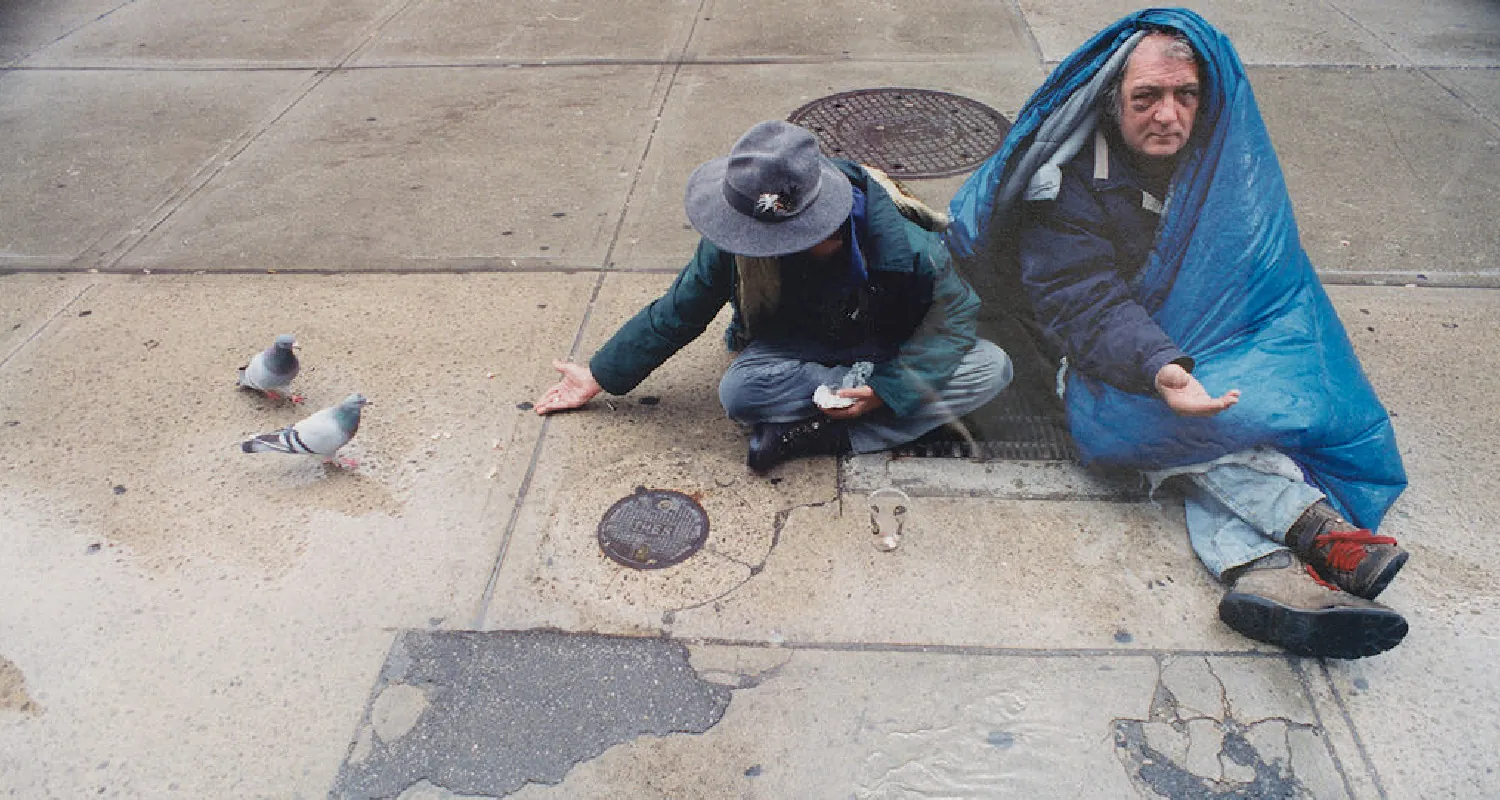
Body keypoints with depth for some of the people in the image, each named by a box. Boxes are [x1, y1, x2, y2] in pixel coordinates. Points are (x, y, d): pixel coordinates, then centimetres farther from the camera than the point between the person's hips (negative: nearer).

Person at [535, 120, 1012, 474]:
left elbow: (956, 309, -23)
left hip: (888, 345, 0)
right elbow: (678, 312, -11)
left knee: (992, 368, -26)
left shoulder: (893, 235, -32)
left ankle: (817, 435, -28)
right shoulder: (734, 244, -24)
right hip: (801, 346, 1)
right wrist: (600, 375, -7)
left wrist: (883, 391, -33)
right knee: (738, 393, -34)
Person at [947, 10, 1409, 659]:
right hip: (1119, 365, -3)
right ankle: (1319, 531, -36)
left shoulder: (1234, 162, 2)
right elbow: (1082, 299, -21)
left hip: (1226, 352, 3)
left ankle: (1263, 572, -43)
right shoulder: (1070, 180, -11)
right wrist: (1157, 368, -39)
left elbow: (1270, 282, 8)